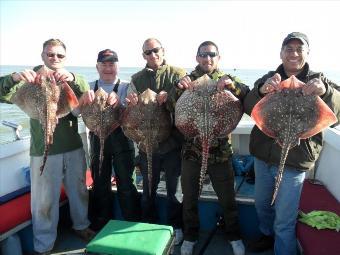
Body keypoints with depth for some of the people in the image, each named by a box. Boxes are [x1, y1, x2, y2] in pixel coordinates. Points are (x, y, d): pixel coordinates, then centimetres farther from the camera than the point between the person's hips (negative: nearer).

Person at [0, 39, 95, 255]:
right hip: (44, 150, -3)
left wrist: (72, 78, -35)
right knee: (45, 199, 4)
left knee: (79, 190, 17)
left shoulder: (71, 78, 7)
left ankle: (81, 226, 41)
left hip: (74, 147, 3)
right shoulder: (32, 77, 1)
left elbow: (87, 93, -14)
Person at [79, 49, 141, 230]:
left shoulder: (125, 87, -2)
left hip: (122, 141, -3)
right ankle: (102, 227, 35)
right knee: (100, 184, 15)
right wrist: (83, 98, -27)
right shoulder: (90, 88, 6)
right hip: (98, 141, 3)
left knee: (126, 184, 4)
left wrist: (118, 102, -36)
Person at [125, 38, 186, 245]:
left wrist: (169, 96, -28)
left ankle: (175, 227, 32)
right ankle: (148, 226, 37)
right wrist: (131, 104, -18)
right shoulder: (137, 79, 6)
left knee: (174, 188, 11)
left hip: (172, 141, -2)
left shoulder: (178, 74, -1)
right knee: (148, 187, 17)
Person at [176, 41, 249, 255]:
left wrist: (232, 85, -27)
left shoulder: (227, 80, 4)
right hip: (191, 148, 1)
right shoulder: (188, 80, 4)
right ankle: (190, 237, 36)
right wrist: (179, 89, -24)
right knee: (189, 197, 13)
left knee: (227, 198, 12)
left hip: (220, 149, 0)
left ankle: (235, 237, 37)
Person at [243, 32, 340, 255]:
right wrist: (261, 91, -31)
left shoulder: (317, 81, -4)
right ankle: (268, 235, 53)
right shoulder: (269, 79, 2)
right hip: (263, 156, 4)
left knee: (284, 223, 6)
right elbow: (248, 108, -10)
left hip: (293, 162, -3)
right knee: (262, 204, 25)